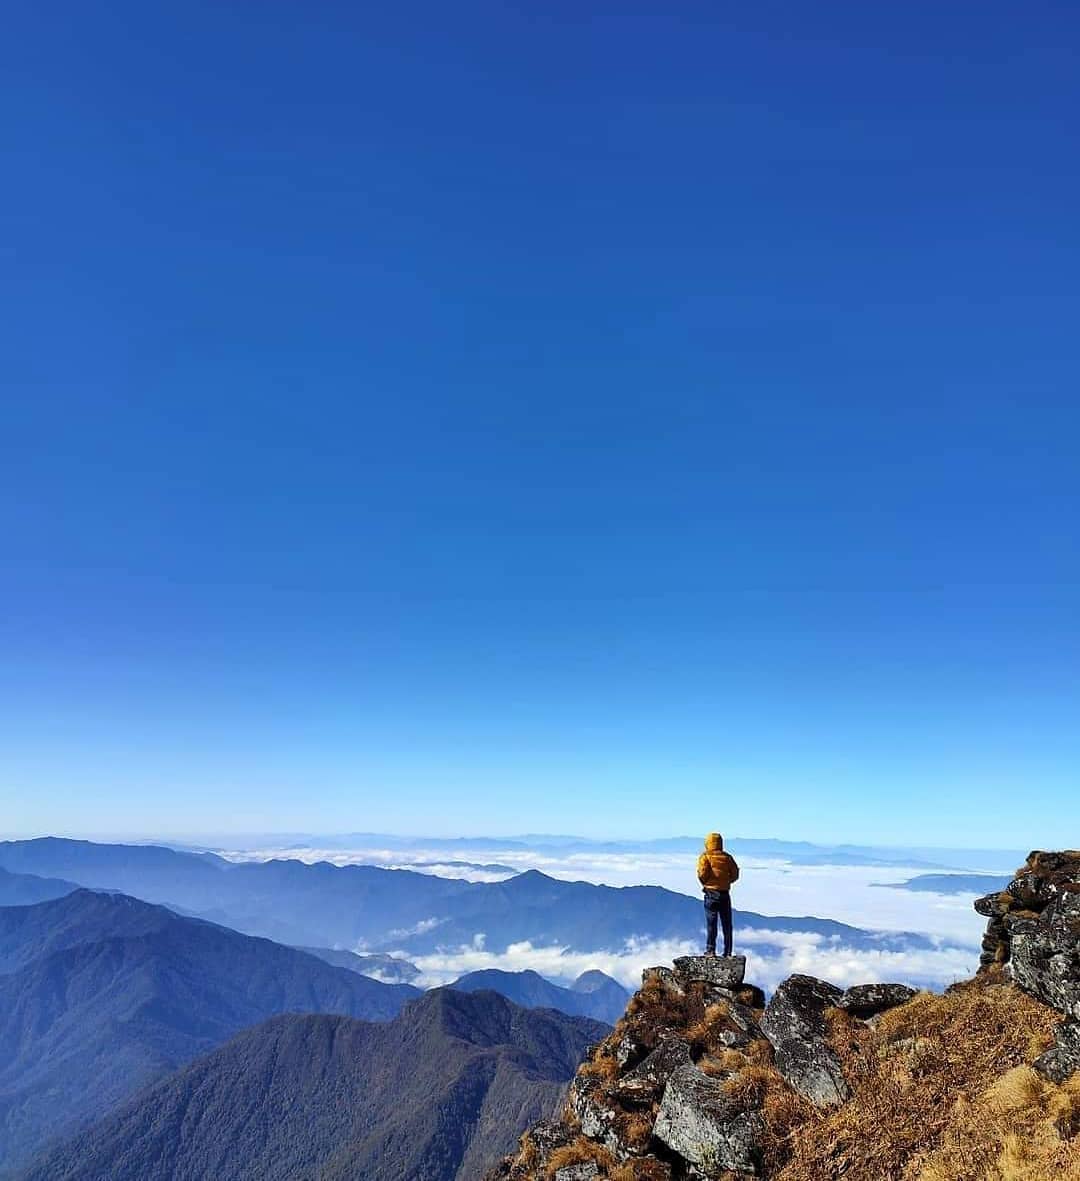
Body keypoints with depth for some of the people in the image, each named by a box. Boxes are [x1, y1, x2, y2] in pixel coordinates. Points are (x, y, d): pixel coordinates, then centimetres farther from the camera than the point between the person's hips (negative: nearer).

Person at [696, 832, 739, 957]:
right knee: (727, 924, 11)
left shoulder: (705, 856, -4)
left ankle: (710, 950, -1)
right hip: (725, 893, 3)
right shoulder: (727, 857, 6)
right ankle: (727, 952, 12)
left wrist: (705, 883, 4)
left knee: (711, 923, 2)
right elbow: (735, 875, 3)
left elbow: (702, 873, -15)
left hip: (711, 893, -3)